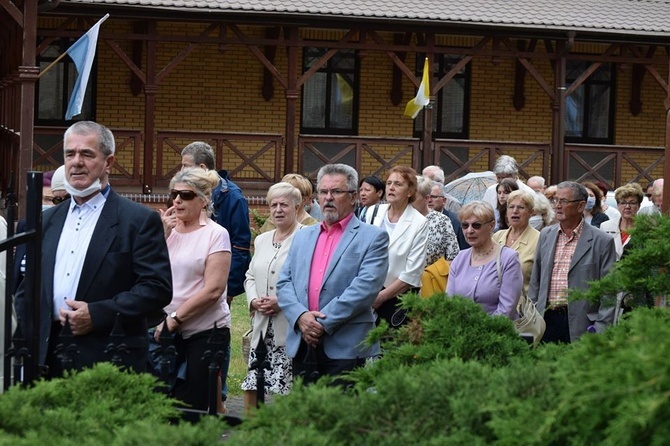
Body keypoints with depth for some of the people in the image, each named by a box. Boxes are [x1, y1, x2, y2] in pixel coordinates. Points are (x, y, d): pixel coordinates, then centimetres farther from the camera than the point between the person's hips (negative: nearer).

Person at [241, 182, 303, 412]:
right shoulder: (262, 240, 19)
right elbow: (250, 276, 23)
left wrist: (282, 302, -17)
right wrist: (253, 301, 3)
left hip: (290, 329, -7)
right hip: (263, 328, 7)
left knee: (290, 389, -6)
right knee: (251, 387, 4)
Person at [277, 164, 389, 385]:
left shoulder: (373, 237, 1)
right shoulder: (303, 236, 20)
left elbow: (366, 286, -11)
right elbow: (284, 283, 12)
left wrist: (324, 322, -15)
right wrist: (300, 316, -8)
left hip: (345, 349, -5)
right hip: (302, 346, 5)